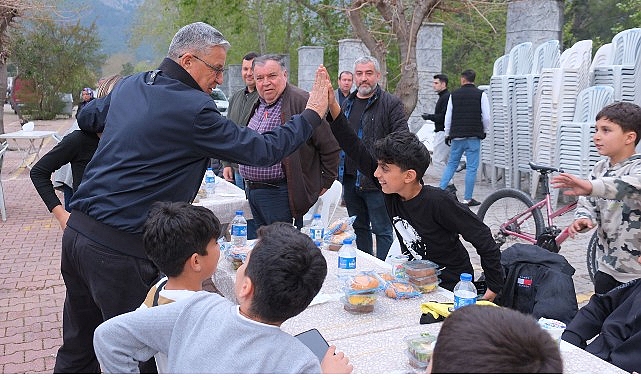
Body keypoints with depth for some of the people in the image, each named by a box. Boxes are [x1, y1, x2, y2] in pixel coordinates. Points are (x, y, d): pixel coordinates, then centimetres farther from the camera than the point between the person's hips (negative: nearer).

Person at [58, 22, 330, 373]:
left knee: (77, 348, 20)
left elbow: (87, 117, 28)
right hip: (120, 248, -8)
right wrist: (312, 113, 0)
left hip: (78, 230, 9)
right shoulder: (192, 109, -16)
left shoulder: (129, 85, 9)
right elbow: (264, 150, -12)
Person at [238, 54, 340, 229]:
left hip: (280, 193, -8)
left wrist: (324, 183, -6)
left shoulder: (301, 101, -14)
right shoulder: (258, 104, 13)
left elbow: (330, 147, -13)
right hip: (251, 190, 8)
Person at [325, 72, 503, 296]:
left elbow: (482, 238, -19)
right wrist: (333, 107, -15)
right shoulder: (390, 191, -8)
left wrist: (494, 287, -13)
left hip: (451, 287, -6)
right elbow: (357, 152, -9)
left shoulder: (438, 202, -26)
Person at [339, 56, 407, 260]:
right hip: (349, 178, 7)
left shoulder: (391, 103, -7)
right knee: (359, 228, 18)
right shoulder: (347, 104, 14)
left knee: (382, 230, 0)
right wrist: (339, 169, 18)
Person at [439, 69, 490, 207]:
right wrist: (484, 131, 14)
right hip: (474, 136, -2)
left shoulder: (454, 95, 5)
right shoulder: (481, 95, -1)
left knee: (451, 164, 15)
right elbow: (486, 117, -4)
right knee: (471, 167, 1)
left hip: (457, 136, 3)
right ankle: (467, 199, 3)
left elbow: (448, 117, 7)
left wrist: (447, 134, 17)